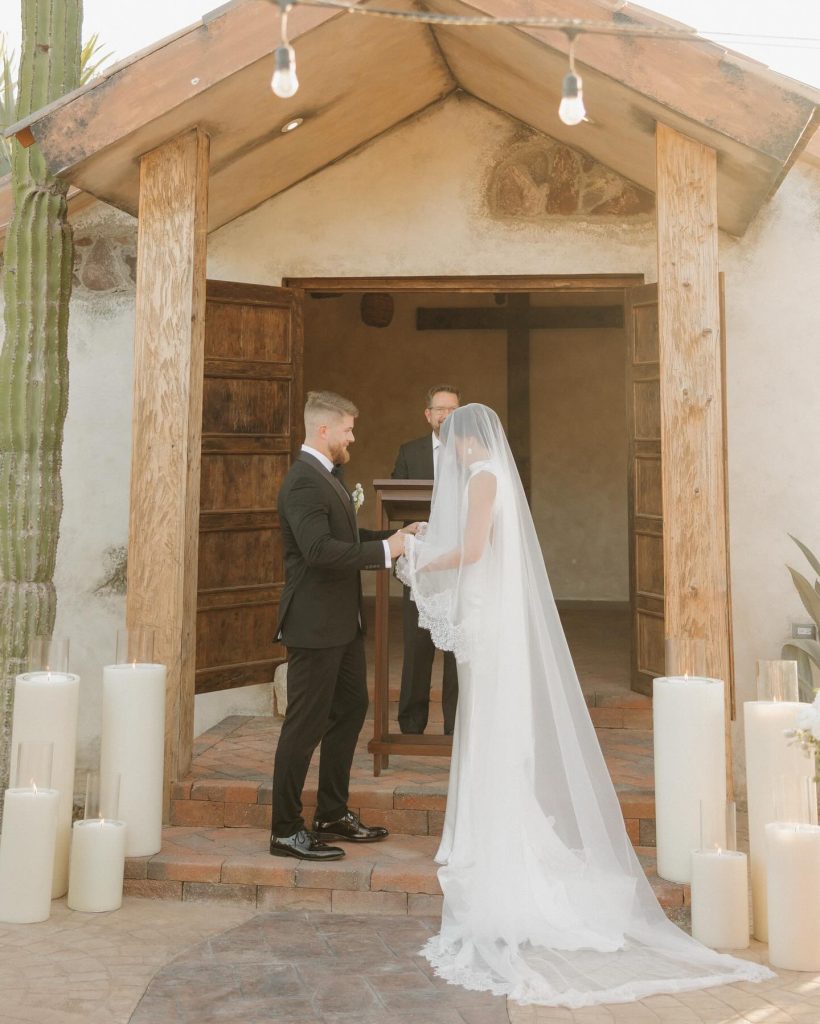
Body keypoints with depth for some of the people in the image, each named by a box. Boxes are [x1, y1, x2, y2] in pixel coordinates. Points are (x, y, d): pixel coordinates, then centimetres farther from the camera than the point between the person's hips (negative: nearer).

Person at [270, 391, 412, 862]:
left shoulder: (329, 475, 14)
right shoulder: (303, 481, -19)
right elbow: (320, 549, -29)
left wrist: (392, 537, 9)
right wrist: (385, 549, -23)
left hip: (343, 621, 11)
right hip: (315, 624, -11)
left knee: (351, 709, 19)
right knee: (305, 724, -2)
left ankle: (334, 814, 32)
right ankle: (286, 830, 10)